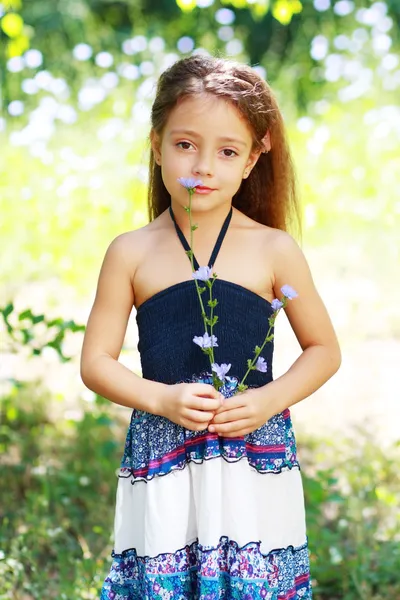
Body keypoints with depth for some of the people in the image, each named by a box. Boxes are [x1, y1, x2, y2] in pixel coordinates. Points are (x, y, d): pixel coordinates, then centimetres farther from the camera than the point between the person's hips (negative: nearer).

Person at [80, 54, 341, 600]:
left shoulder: (274, 250, 0)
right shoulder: (132, 253, 1)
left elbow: (324, 349, 8)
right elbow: (96, 361, 3)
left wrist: (270, 400, -9)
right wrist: (163, 398, -12)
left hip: (255, 463, 0)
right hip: (162, 466, 0)